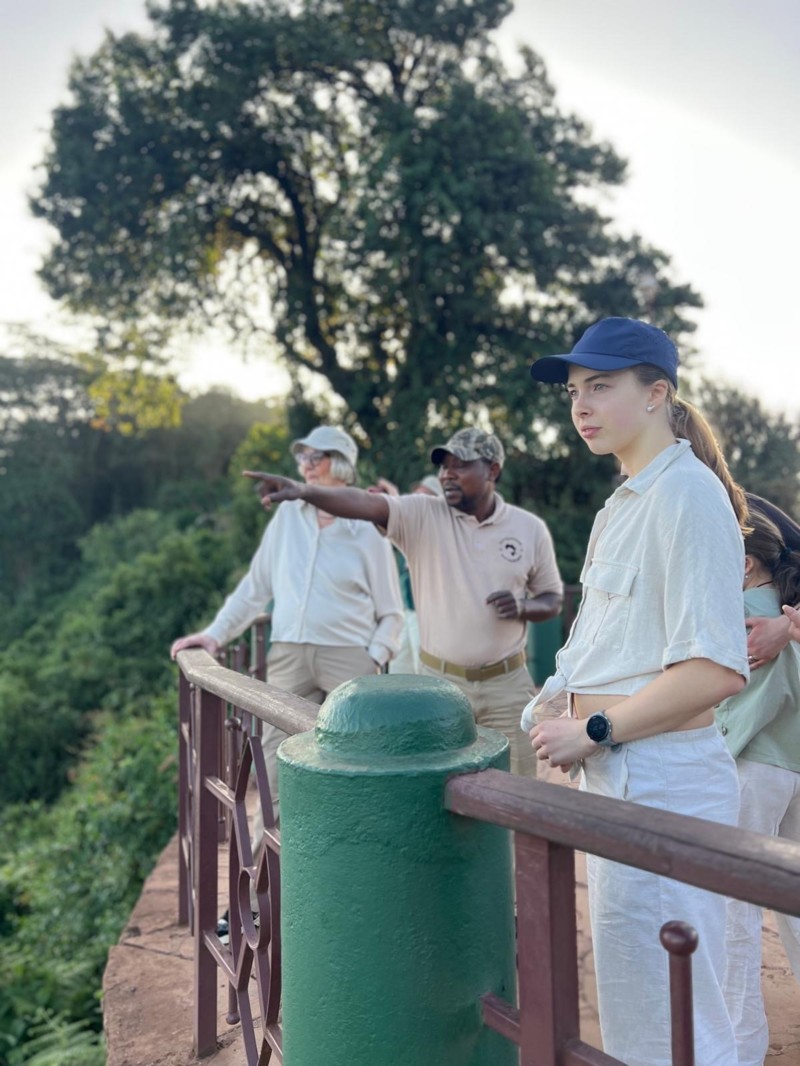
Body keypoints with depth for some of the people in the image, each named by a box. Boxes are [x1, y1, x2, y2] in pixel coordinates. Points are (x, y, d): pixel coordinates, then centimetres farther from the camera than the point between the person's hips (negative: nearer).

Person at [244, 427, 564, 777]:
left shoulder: (530, 529, 0)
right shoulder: (423, 516, -6)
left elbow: (553, 599, 10)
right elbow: (365, 504, -23)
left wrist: (523, 607, -12)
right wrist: (303, 490, -40)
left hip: (506, 684, 1)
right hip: (439, 682, 0)